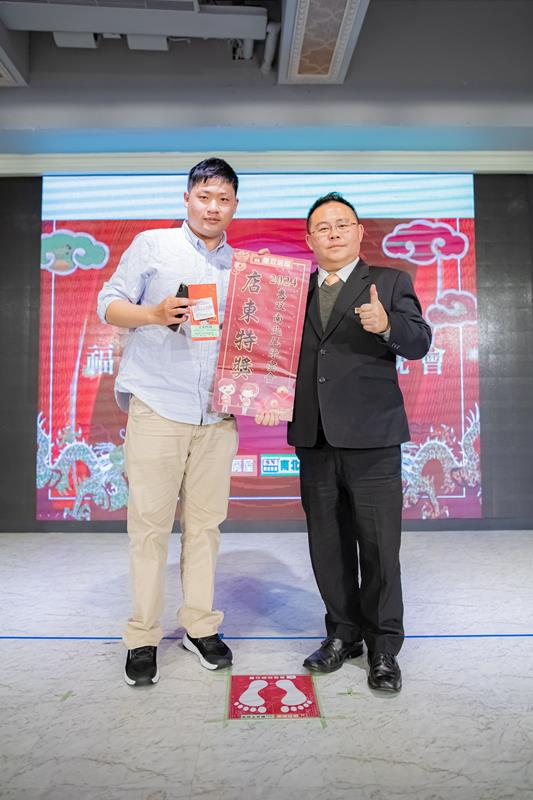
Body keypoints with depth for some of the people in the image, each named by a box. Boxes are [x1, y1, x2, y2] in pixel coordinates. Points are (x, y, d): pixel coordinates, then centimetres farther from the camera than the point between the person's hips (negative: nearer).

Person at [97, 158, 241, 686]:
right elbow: (108, 303, 3)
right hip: (156, 407, -3)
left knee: (205, 522, 8)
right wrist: (153, 314, -16)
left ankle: (200, 627, 23)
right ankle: (142, 638, 14)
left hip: (218, 414, 3)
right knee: (149, 523, 0)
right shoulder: (152, 246, 6)